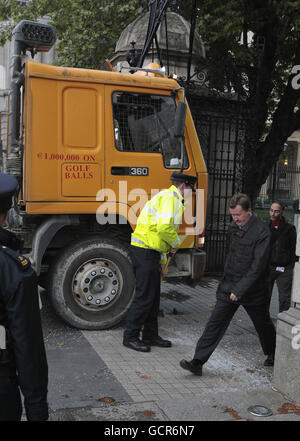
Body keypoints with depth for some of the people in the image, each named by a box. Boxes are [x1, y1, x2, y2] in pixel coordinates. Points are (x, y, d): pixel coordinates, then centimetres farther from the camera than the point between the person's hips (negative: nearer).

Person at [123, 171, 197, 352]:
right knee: (144, 296, -4)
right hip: (144, 251, -11)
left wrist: (163, 257, 23)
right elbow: (164, 227, -28)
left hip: (151, 251, 11)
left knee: (154, 296, 15)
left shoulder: (172, 198, 21)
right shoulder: (169, 197, -13)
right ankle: (130, 336, 8)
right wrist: (176, 242, -9)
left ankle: (150, 335, 25)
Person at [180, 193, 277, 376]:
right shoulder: (233, 227, 4)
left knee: (263, 324, 17)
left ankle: (273, 354, 44)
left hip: (252, 290, -5)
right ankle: (198, 362, -4)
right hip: (229, 286, 5)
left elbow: (257, 266, -22)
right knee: (215, 323, -3)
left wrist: (239, 290, -23)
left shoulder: (262, 232, -18)